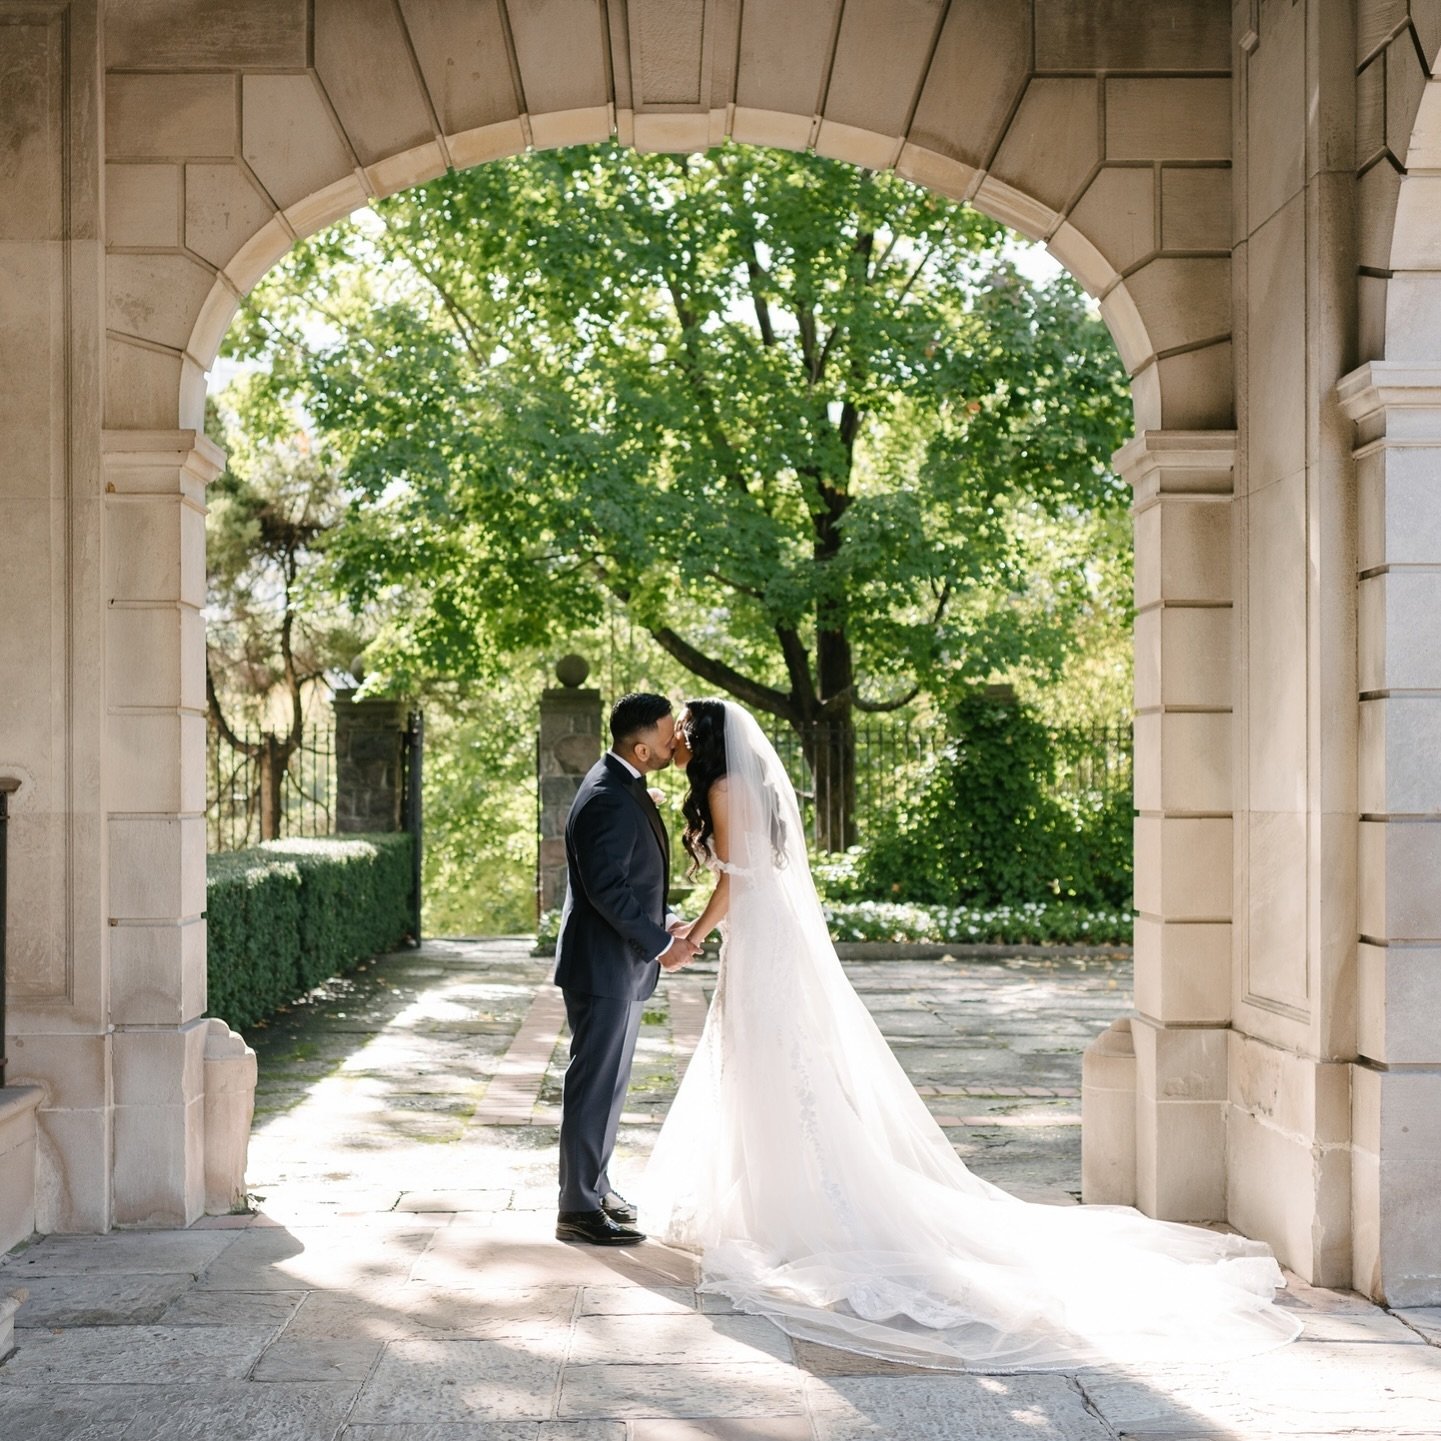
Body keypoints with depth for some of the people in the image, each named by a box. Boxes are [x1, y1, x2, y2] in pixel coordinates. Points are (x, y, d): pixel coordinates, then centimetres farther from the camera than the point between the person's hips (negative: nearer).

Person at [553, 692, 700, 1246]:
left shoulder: (624, 787, 11)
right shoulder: (607, 799, -22)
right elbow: (606, 888, -26)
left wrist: (664, 925, 11)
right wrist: (660, 944, -19)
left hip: (622, 962, 11)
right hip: (603, 965, -11)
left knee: (607, 1082, 18)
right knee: (594, 1085, -4)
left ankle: (594, 1186, 30)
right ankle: (578, 1209, 3)